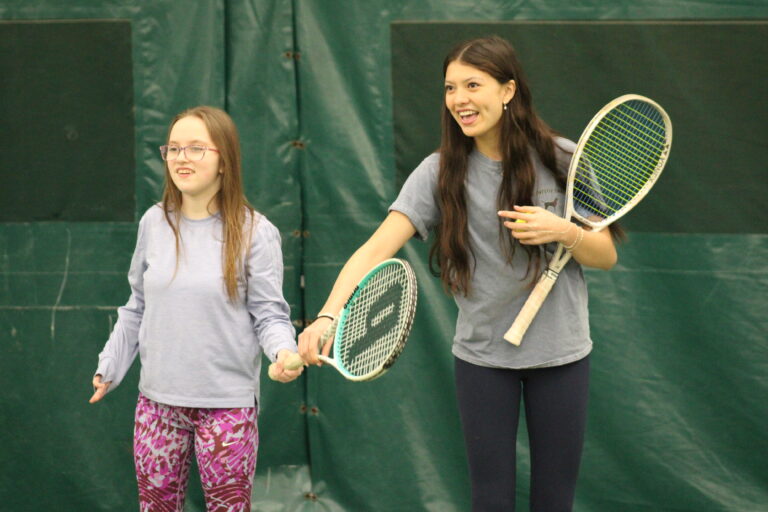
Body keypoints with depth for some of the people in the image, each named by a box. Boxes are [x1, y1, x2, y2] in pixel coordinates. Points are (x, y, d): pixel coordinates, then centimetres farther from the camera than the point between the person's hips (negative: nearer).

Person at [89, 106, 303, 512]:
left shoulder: (255, 232, -7)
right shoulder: (154, 223, 5)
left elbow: (269, 313, -5)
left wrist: (284, 352, -25)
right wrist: (109, 366, 19)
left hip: (227, 402, -3)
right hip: (158, 401, 4)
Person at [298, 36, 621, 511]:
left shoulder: (564, 160, -7)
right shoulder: (440, 171, -8)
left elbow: (606, 255, 0)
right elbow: (377, 248, -19)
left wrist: (565, 231, -23)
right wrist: (328, 315, -35)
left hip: (560, 354, 0)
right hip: (482, 356, 0)